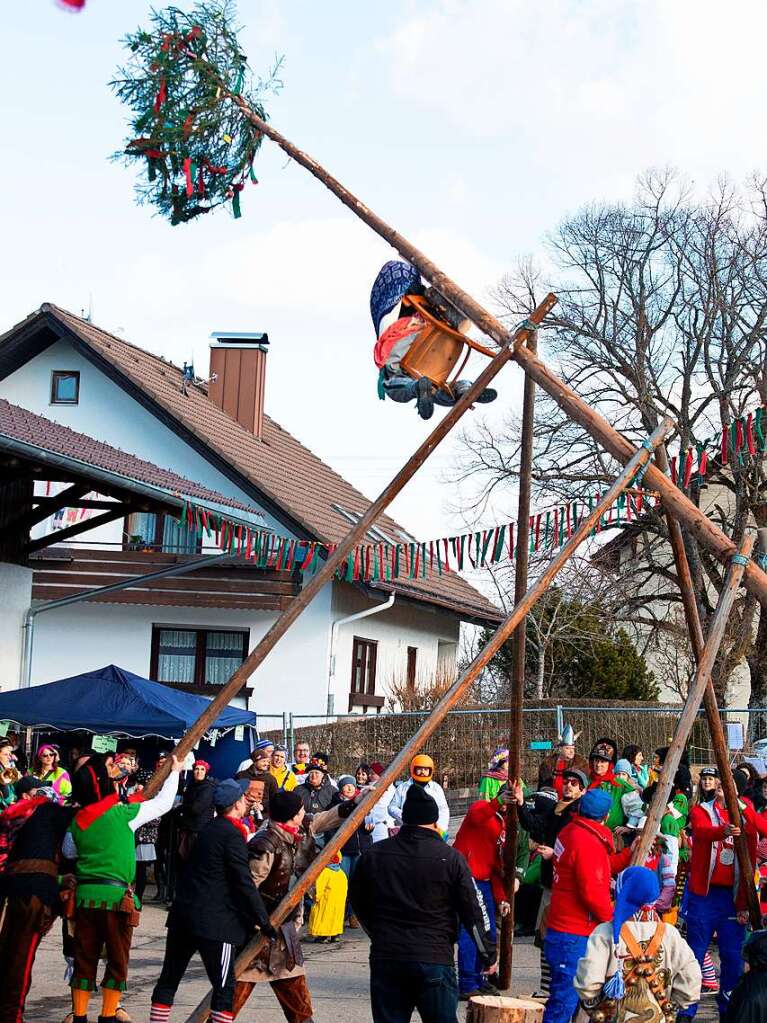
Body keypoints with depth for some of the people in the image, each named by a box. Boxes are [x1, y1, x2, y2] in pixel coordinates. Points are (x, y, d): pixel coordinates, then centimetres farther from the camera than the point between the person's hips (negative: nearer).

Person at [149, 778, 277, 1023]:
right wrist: (263, 921, -10)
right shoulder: (232, 835, -11)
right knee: (224, 987, -6)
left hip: (183, 914, 9)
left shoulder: (208, 829, 15)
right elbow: (244, 883, -15)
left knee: (169, 979, 13)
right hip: (214, 921, -8)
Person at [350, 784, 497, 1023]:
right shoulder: (450, 858, -7)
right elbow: (472, 912, -4)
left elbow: (358, 903, 15)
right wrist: (488, 955, 8)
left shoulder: (374, 855, 3)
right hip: (434, 960, -2)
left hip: (385, 959, 3)